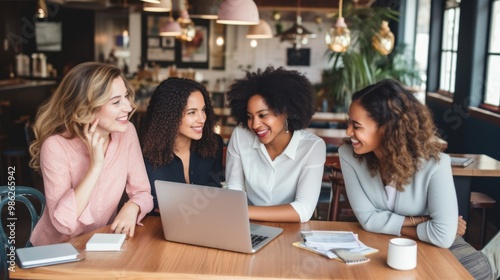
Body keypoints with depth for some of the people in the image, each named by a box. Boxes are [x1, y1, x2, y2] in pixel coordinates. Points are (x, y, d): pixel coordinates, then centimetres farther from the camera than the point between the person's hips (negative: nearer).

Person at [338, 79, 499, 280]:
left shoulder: (434, 163, -25)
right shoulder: (348, 155, -18)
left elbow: (443, 235, -30)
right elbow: (368, 219, -15)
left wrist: (390, 226, -19)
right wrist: (420, 220, -18)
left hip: (431, 245, -2)